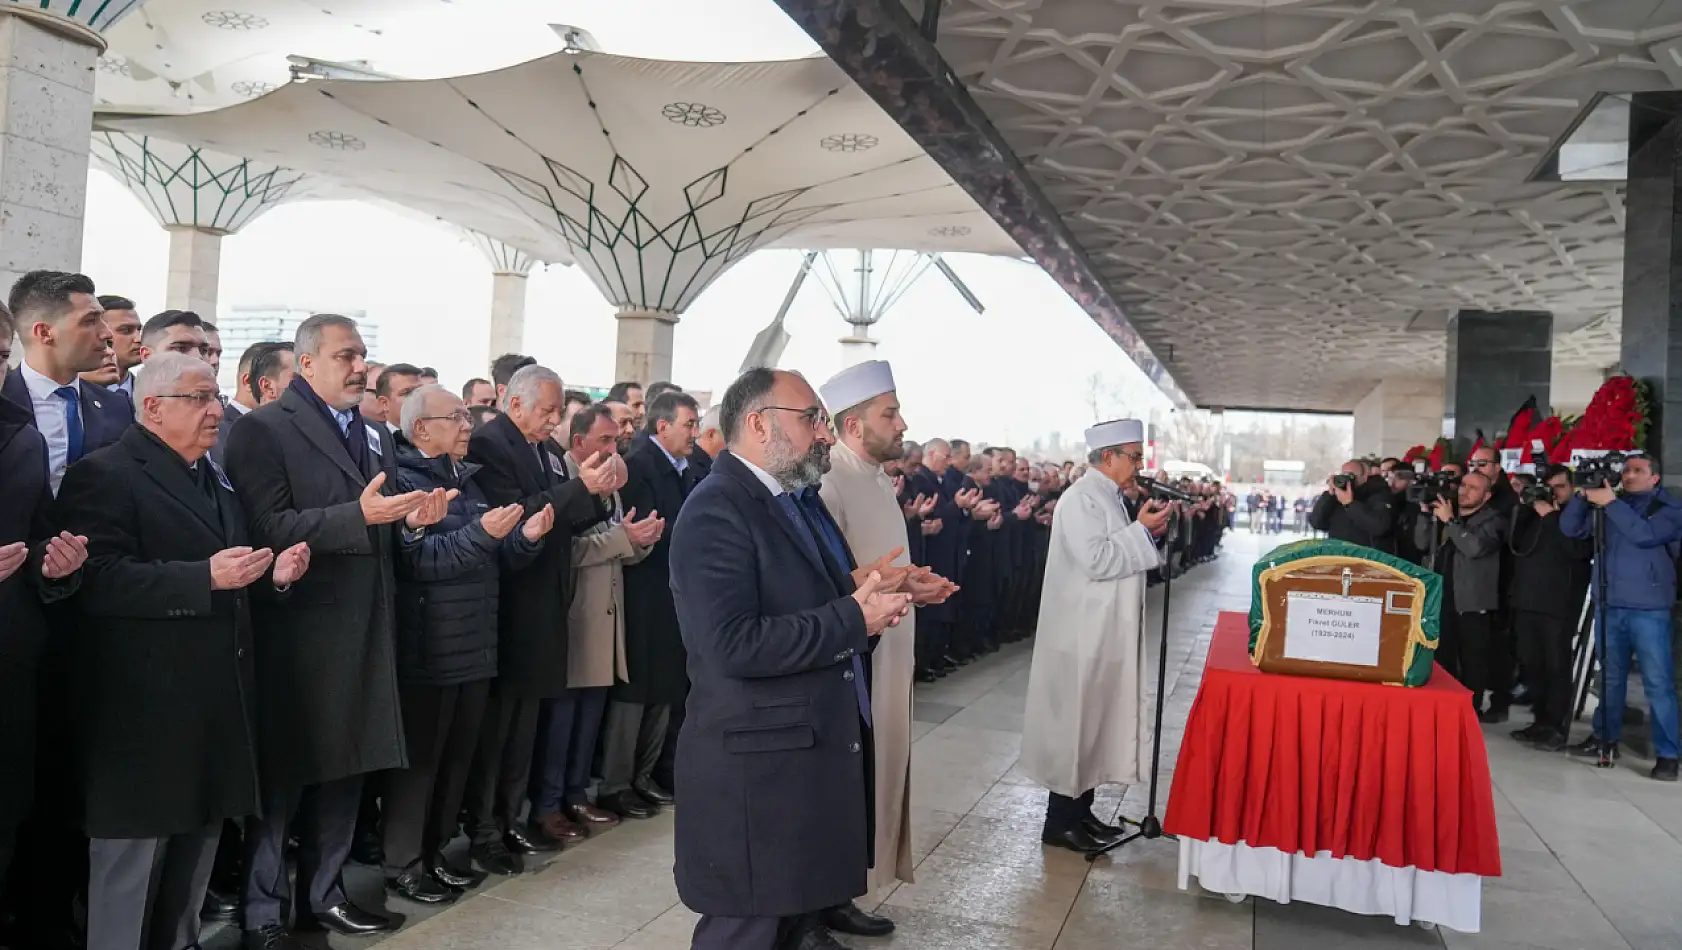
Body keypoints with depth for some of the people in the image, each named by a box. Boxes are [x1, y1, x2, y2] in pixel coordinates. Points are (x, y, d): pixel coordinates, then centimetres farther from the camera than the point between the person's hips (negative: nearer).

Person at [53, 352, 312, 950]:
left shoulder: (214, 479, 17)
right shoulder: (104, 475, -12)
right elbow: (97, 580, -23)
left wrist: (271, 574, 2)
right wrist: (205, 578, -30)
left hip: (216, 702, 9)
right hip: (146, 707, -8)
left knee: (198, 843, 18)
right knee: (133, 852, 4)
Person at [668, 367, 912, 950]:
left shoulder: (802, 500, 13)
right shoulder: (716, 511, -18)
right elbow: (733, 645, -27)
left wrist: (867, 595, -2)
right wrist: (853, 618, -21)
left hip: (823, 748, 9)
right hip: (758, 764, -9)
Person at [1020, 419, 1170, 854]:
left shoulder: (1108, 497, 14)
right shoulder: (1081, 499, -17)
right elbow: (1096, 561, -26)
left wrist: (1146, 532, 4)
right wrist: (1141, 529, -17)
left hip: (1107, 634, 10)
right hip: (1085, 634, -10)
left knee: (1095, 721, 15)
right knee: (1076, 723, -2)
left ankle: (1080, 811, 25)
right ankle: (1060, 821, 8)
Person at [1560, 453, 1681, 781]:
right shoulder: (1608, 504, 11)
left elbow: (1645, 534, -18)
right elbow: (1569, 528, 4)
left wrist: (1611, 503, -19)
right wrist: (1584, 495, -9)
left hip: (1649, 610, -4)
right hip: (1610, 606, 4)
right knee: (1610, 678, 14)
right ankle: (1605, 739, 24)